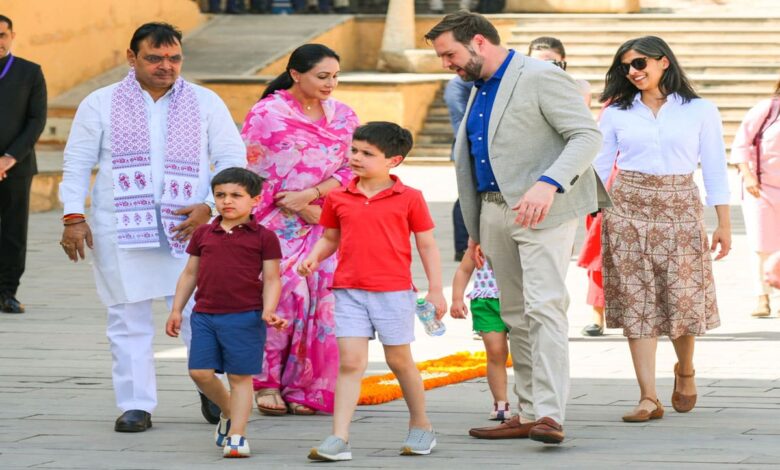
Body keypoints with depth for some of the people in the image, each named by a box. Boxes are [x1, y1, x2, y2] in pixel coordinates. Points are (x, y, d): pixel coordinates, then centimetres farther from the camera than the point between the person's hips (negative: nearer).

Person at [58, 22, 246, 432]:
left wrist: (210, 206, -8)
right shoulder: (100, 104, 7)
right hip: (119, 229, 0)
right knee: (128, 320, 0)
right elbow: (77, 164, 8)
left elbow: (233, 158, 6)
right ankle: (136, 405, 7)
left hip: (186, 227, 0)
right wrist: (73, 217, -2)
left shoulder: (205, 103, 8)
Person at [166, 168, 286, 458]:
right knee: (200, 372, -3)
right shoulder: (203, 234, 11)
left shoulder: (263, 237, 0)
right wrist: (176, 310, 12)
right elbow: (189, 274, 16)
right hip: (205, 315, 4)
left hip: (245, 317, -4)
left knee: (240, 376, -1)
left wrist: (268, 311, -14)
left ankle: (236, 434, 4)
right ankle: (228, 412, 22)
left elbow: (271, 279, -1)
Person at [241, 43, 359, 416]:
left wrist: (312, 193, -11)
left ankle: (305, 386, 0)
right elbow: (251, 174, -3)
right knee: (282, 294, -16)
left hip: (325, 223, 4)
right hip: (276, 225, -3)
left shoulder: (343, 117, 11)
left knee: (324, 298, -9)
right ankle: (267, 382, -3)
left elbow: (351, 169, 7)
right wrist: (302, 209, -8)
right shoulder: (266, 114, -2)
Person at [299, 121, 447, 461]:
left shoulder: (409, 199, -1)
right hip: (349, 291, 2)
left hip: (394, 292, -2)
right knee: (350, 362, -5)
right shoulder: (338, 198, 6)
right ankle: (339, 438, -9)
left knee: (399, 360, 10)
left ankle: (420, 425, 29)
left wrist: (436, 290, 0)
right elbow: (330, 238, 18)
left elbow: (427, 245, 3)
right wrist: (314, 257, -3)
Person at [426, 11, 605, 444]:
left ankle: (549, 415, -22)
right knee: (515, 315, 10)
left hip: (543, 208, -9)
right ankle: (527, 414, 15)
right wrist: (475, 229, 22)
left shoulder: (541, 78, -11)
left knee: (544, 307, -16)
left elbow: (587, 135, -18)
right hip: (495, 210, 9)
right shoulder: (479, 91, 17)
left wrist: (549, 183, -31)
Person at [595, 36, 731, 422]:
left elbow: (714, 169, 3)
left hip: (680, 212, -1)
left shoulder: (700, 112, 4)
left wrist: (723, 223, -3)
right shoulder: (617, 114, 7)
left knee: (684, 299, -2)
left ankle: (685, 371, 28)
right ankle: (648, 398, -5)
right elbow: (599, 168, 8)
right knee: (636, 303, -5)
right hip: (628, 211, 1)